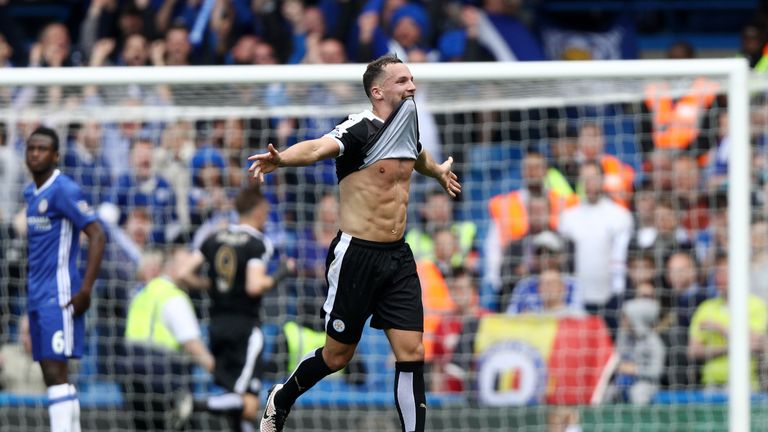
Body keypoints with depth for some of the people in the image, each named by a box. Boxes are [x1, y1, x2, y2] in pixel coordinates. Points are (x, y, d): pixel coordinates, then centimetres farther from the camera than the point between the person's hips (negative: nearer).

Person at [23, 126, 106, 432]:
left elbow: (97, 236, -15)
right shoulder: (31, 193, 16)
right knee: (52, 375, 8)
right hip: (37, 297, 9)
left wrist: (85, 290, -20)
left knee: (55, 372, -14)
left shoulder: (64, 191, -11)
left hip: (58, 298, -9)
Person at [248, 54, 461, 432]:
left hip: (398, 257, 6)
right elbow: (320, 147, -37)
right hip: (357, 255, -6)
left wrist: (438, 172, 56)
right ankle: (281, 400, 35)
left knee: (412, 354, -4)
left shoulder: (408, 124, 8)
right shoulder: (361, 129, -16)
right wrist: (281, 159, -58)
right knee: (337, 356, 8)